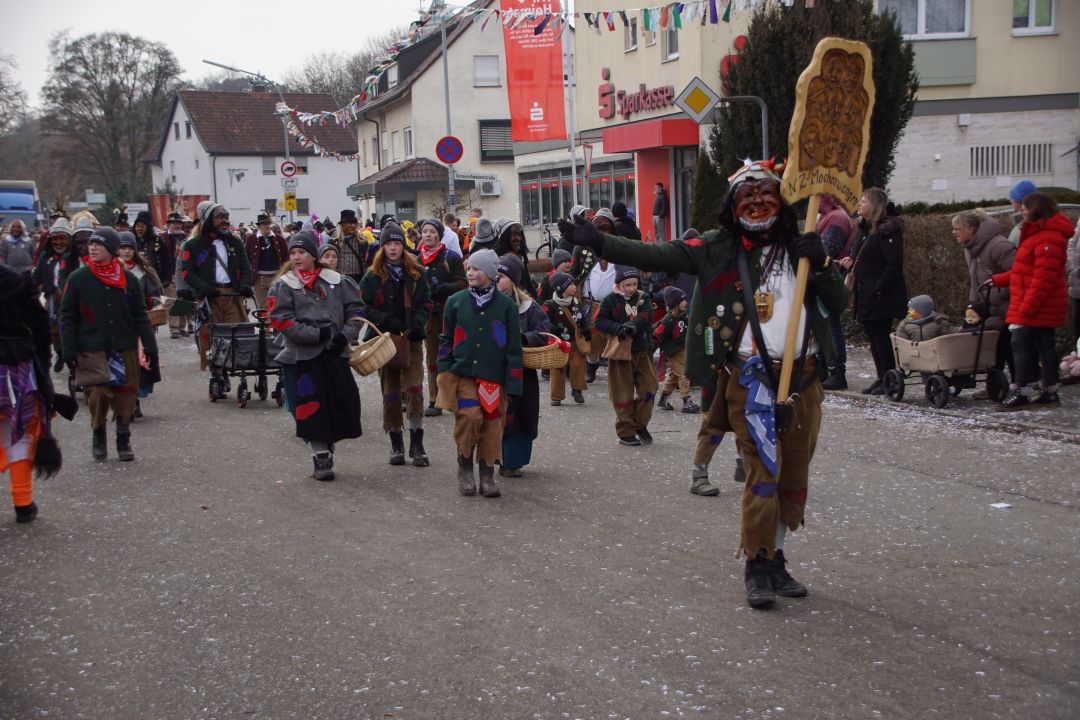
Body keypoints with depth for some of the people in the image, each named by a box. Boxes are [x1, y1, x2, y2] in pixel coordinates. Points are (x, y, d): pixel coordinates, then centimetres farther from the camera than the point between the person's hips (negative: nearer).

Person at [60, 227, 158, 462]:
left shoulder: (128, 280, 5)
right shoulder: (78, 278, 1)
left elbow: (140, 316, 9)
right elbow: (67, 317, 2)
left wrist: (150, 346, 4)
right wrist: (69, 350, -4)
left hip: (125, 348, 2)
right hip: (92, 350, -2)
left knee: (125, 394, 3)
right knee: (98, 394, -8)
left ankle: (124, 442, 17)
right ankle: (98, 436, 15)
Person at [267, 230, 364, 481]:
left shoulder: (335, 281, 8)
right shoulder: (283, 286, 0)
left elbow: (356, 309, 10)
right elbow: (281, 320, -10)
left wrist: (345, 335, -7)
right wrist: (317, 334, -17)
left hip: (335, 354, 3)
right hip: (302, 356, -3)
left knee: (344, 402, 4)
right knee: (312, 408, -4)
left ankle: (328, 448, 24)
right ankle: (320, 459, 6)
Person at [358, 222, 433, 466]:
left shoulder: (416, 273, 7)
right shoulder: (372, 276, 2)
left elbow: (426, 303, 8)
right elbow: (366, 307, -2)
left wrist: (418, 323, -11)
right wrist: (389, 322, -16)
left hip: (412, 338, 0)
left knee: (415, 389, -8)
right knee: (390, 392, 6)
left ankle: (417, 444, -1)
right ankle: (396, 444, 16)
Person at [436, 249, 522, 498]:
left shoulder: (507, 306, 3)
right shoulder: (456, 302, 7)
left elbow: (513, 346, 3)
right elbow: (446, 339, 12)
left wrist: (512, 382, -2)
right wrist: (444, 371, 4)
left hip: (493, 377, 0)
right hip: (463, 374, 0)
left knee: (492, 423, 1)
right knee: (469, 415, -18)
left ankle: (487, 475, 16)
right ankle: (464, 466, 2)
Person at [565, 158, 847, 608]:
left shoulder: (801, 250, 10)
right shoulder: (717, 250, 0)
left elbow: (840, 304, 7)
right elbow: (656, 257, -9)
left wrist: (822, 265, -11)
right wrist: (598, 241, -19)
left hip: (803, 377, 4)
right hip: (750, 378, -4)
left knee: (794, 476, 10)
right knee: (763, 471, -9)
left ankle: (775, 561, 23)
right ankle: (756, 568, 1)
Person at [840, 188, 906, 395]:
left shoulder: (888, 230, -14)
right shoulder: (863, 228, 15)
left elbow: (894, 265, -18)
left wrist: (879, 289, -22)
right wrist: (851, 261, 3)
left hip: (882, 298, -9)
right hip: (865, 295, 9)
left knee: (881, 337, -5)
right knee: (873, 338, 12)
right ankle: (882, 378, 19)